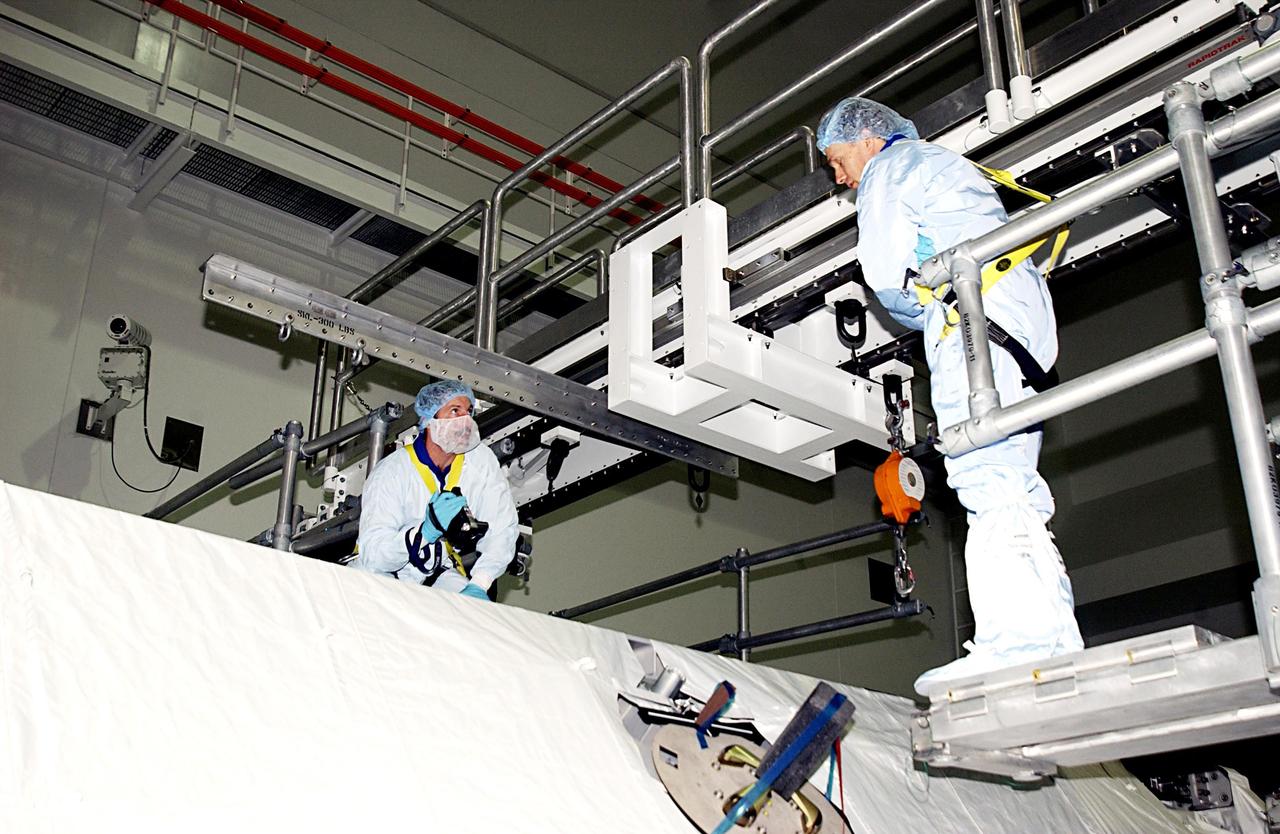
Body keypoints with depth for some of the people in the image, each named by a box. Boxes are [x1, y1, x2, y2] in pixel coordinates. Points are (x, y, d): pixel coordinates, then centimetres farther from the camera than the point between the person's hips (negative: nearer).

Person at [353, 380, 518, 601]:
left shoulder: (482, 460, -6)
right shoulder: (391, 471, -18)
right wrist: (427, 531, -43)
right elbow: (372, 555, -27)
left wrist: (478, 586, -23)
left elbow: (502, 529, -9)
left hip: (439, 572, 2)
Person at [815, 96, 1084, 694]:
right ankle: (1053, 640, -7)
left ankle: (1017, 639, -29)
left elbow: (885, 274, -3)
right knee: (1010, 483, 1)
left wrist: (926, 319, 13)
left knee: (984, 473, -19)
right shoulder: (947, 164, 37)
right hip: (1024, 318, 9)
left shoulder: (887, 169, 9)